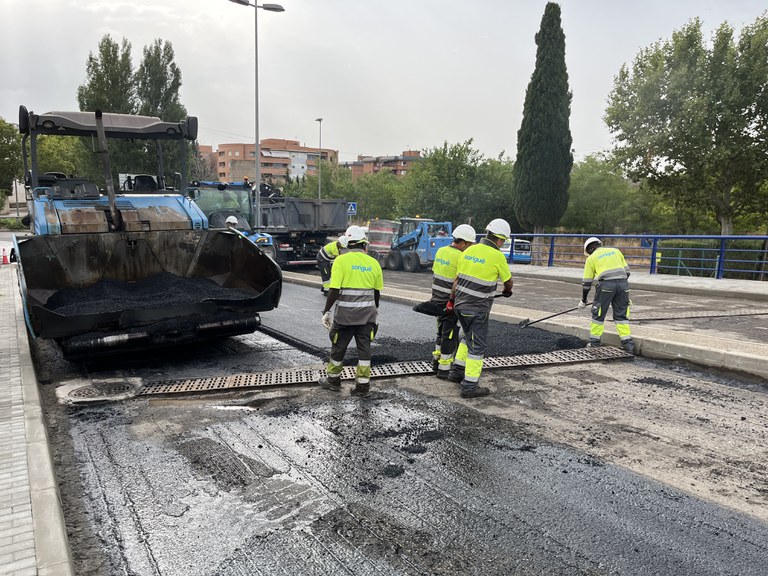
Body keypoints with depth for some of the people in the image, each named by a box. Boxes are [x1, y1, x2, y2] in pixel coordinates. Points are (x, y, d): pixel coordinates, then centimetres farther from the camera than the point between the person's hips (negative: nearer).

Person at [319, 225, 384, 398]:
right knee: (364, 349, 9)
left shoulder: (341, 260, -9)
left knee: (338, 348, 14)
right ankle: (363, 386, 12)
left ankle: (333, 380, 29)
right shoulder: (373, 263, 3)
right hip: (367, 315, 3)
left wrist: (326, 311, -7)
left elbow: (334, 290, -15)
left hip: (345, 314, -3)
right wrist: (375, 308, 29)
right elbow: (377, 291, 12)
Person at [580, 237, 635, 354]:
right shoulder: (616, 251, 22)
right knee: (621, 314, 12)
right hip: (623, 283, 4)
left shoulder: (591, 258, 12)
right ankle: (628, 343, 8)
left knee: (598, 314, 10)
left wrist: (583, 300, 22)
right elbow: (627, 272, 19)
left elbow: (586, 282, 13)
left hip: (606, 284, -4)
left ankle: (594, 342, 15)